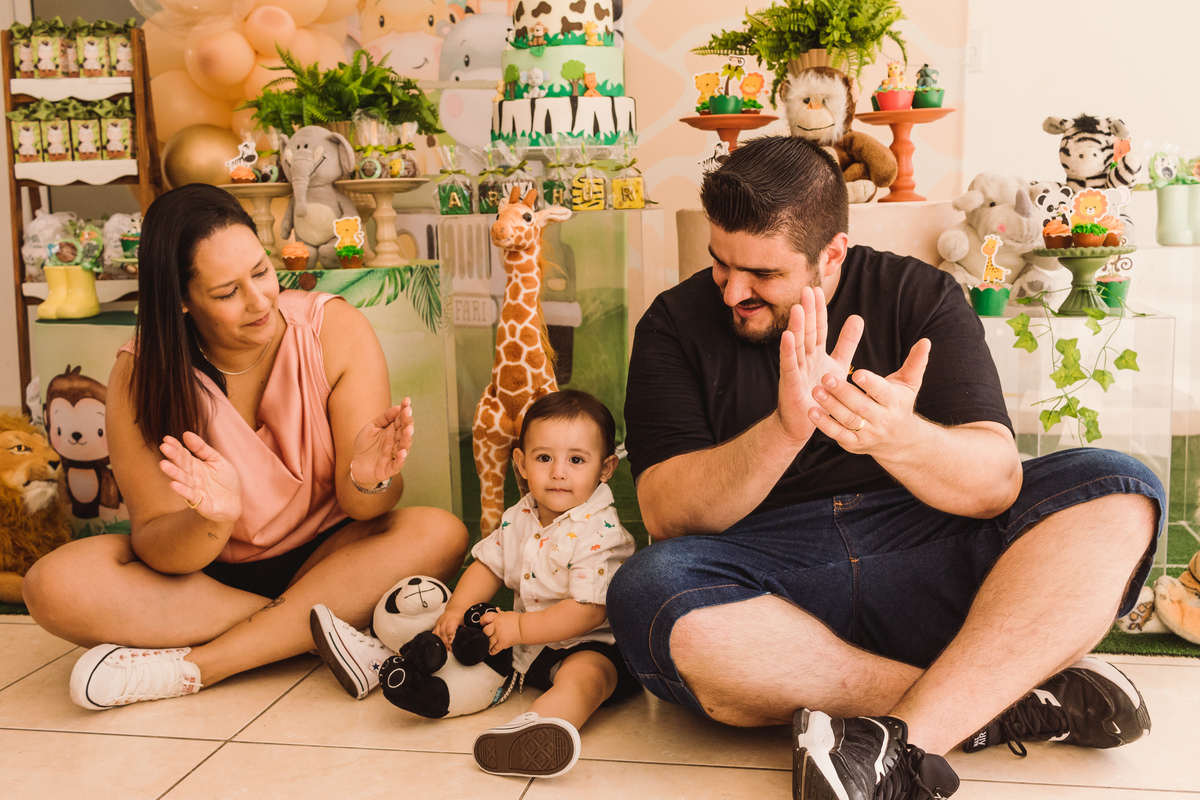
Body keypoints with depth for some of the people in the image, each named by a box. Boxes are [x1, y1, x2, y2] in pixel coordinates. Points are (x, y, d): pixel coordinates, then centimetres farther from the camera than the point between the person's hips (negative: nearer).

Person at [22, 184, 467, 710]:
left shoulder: (336, 330, -15)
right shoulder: (140, 377, -15)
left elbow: (361, 507, -16)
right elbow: (158, 546, -17)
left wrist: (369, 481, -40)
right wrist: (212, 520, -40)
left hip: (323, 557, 0)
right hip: (205, 568, 1)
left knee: (441, 534, -29)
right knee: (54, 586, -26)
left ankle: (188, 667, -26)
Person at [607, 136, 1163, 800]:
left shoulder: (919, 296, 4)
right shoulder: (677, 322, 3)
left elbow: (996, 483, -8)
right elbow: (665, 514, -9)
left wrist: (899, 439, -30)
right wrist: (786, 428, -25)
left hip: (925, 559, 1)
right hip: (768, 581, -1)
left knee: (1119, 492, -18)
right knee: (647, 596, -33)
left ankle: (902, 744, -33)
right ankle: (1004, 699, -22)